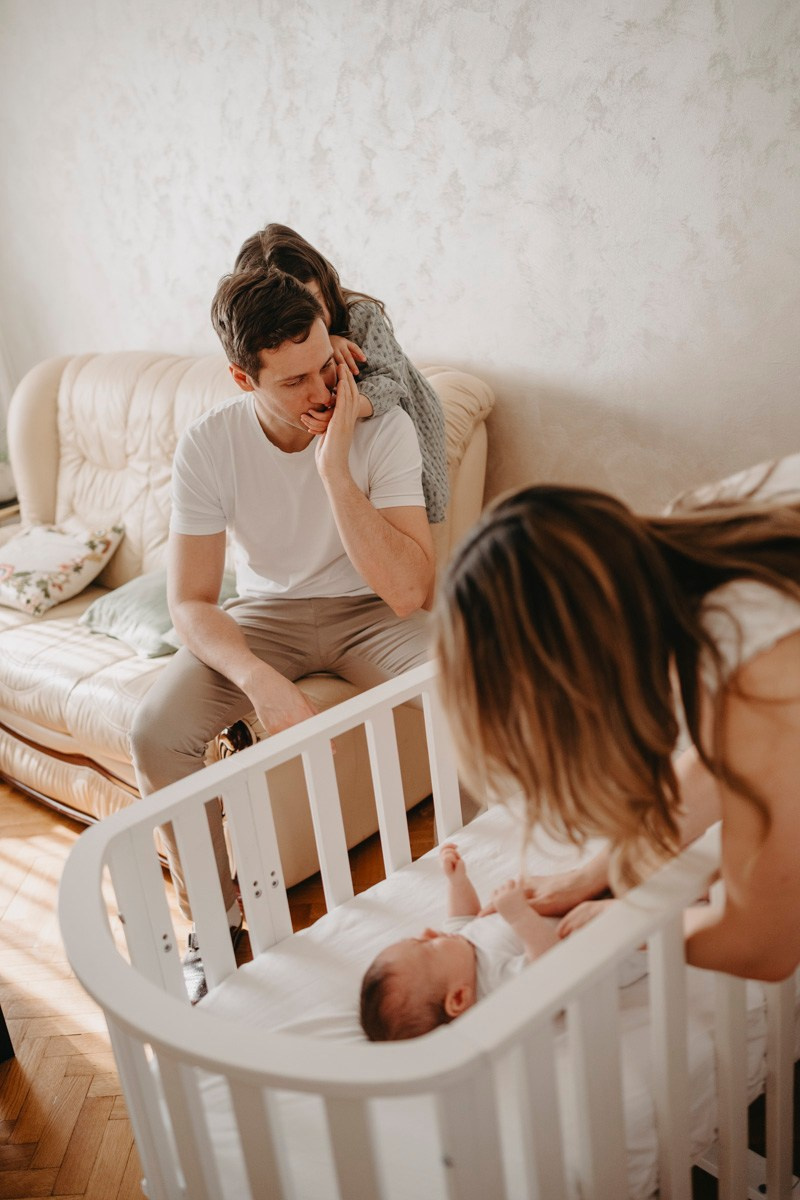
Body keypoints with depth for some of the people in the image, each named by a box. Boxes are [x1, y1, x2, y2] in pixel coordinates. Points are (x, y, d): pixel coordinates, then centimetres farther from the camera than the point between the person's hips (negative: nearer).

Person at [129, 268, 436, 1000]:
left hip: (367, 611, -1)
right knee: (156, 734, -23)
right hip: (265, 612, 1)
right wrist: (261, 681, -34)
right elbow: (191, 602, -15)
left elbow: (409, 593, -28)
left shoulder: (383, 427, -20)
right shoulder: (208, 445, -15)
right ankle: (214, 917, 3)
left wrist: (334, 467, -34)